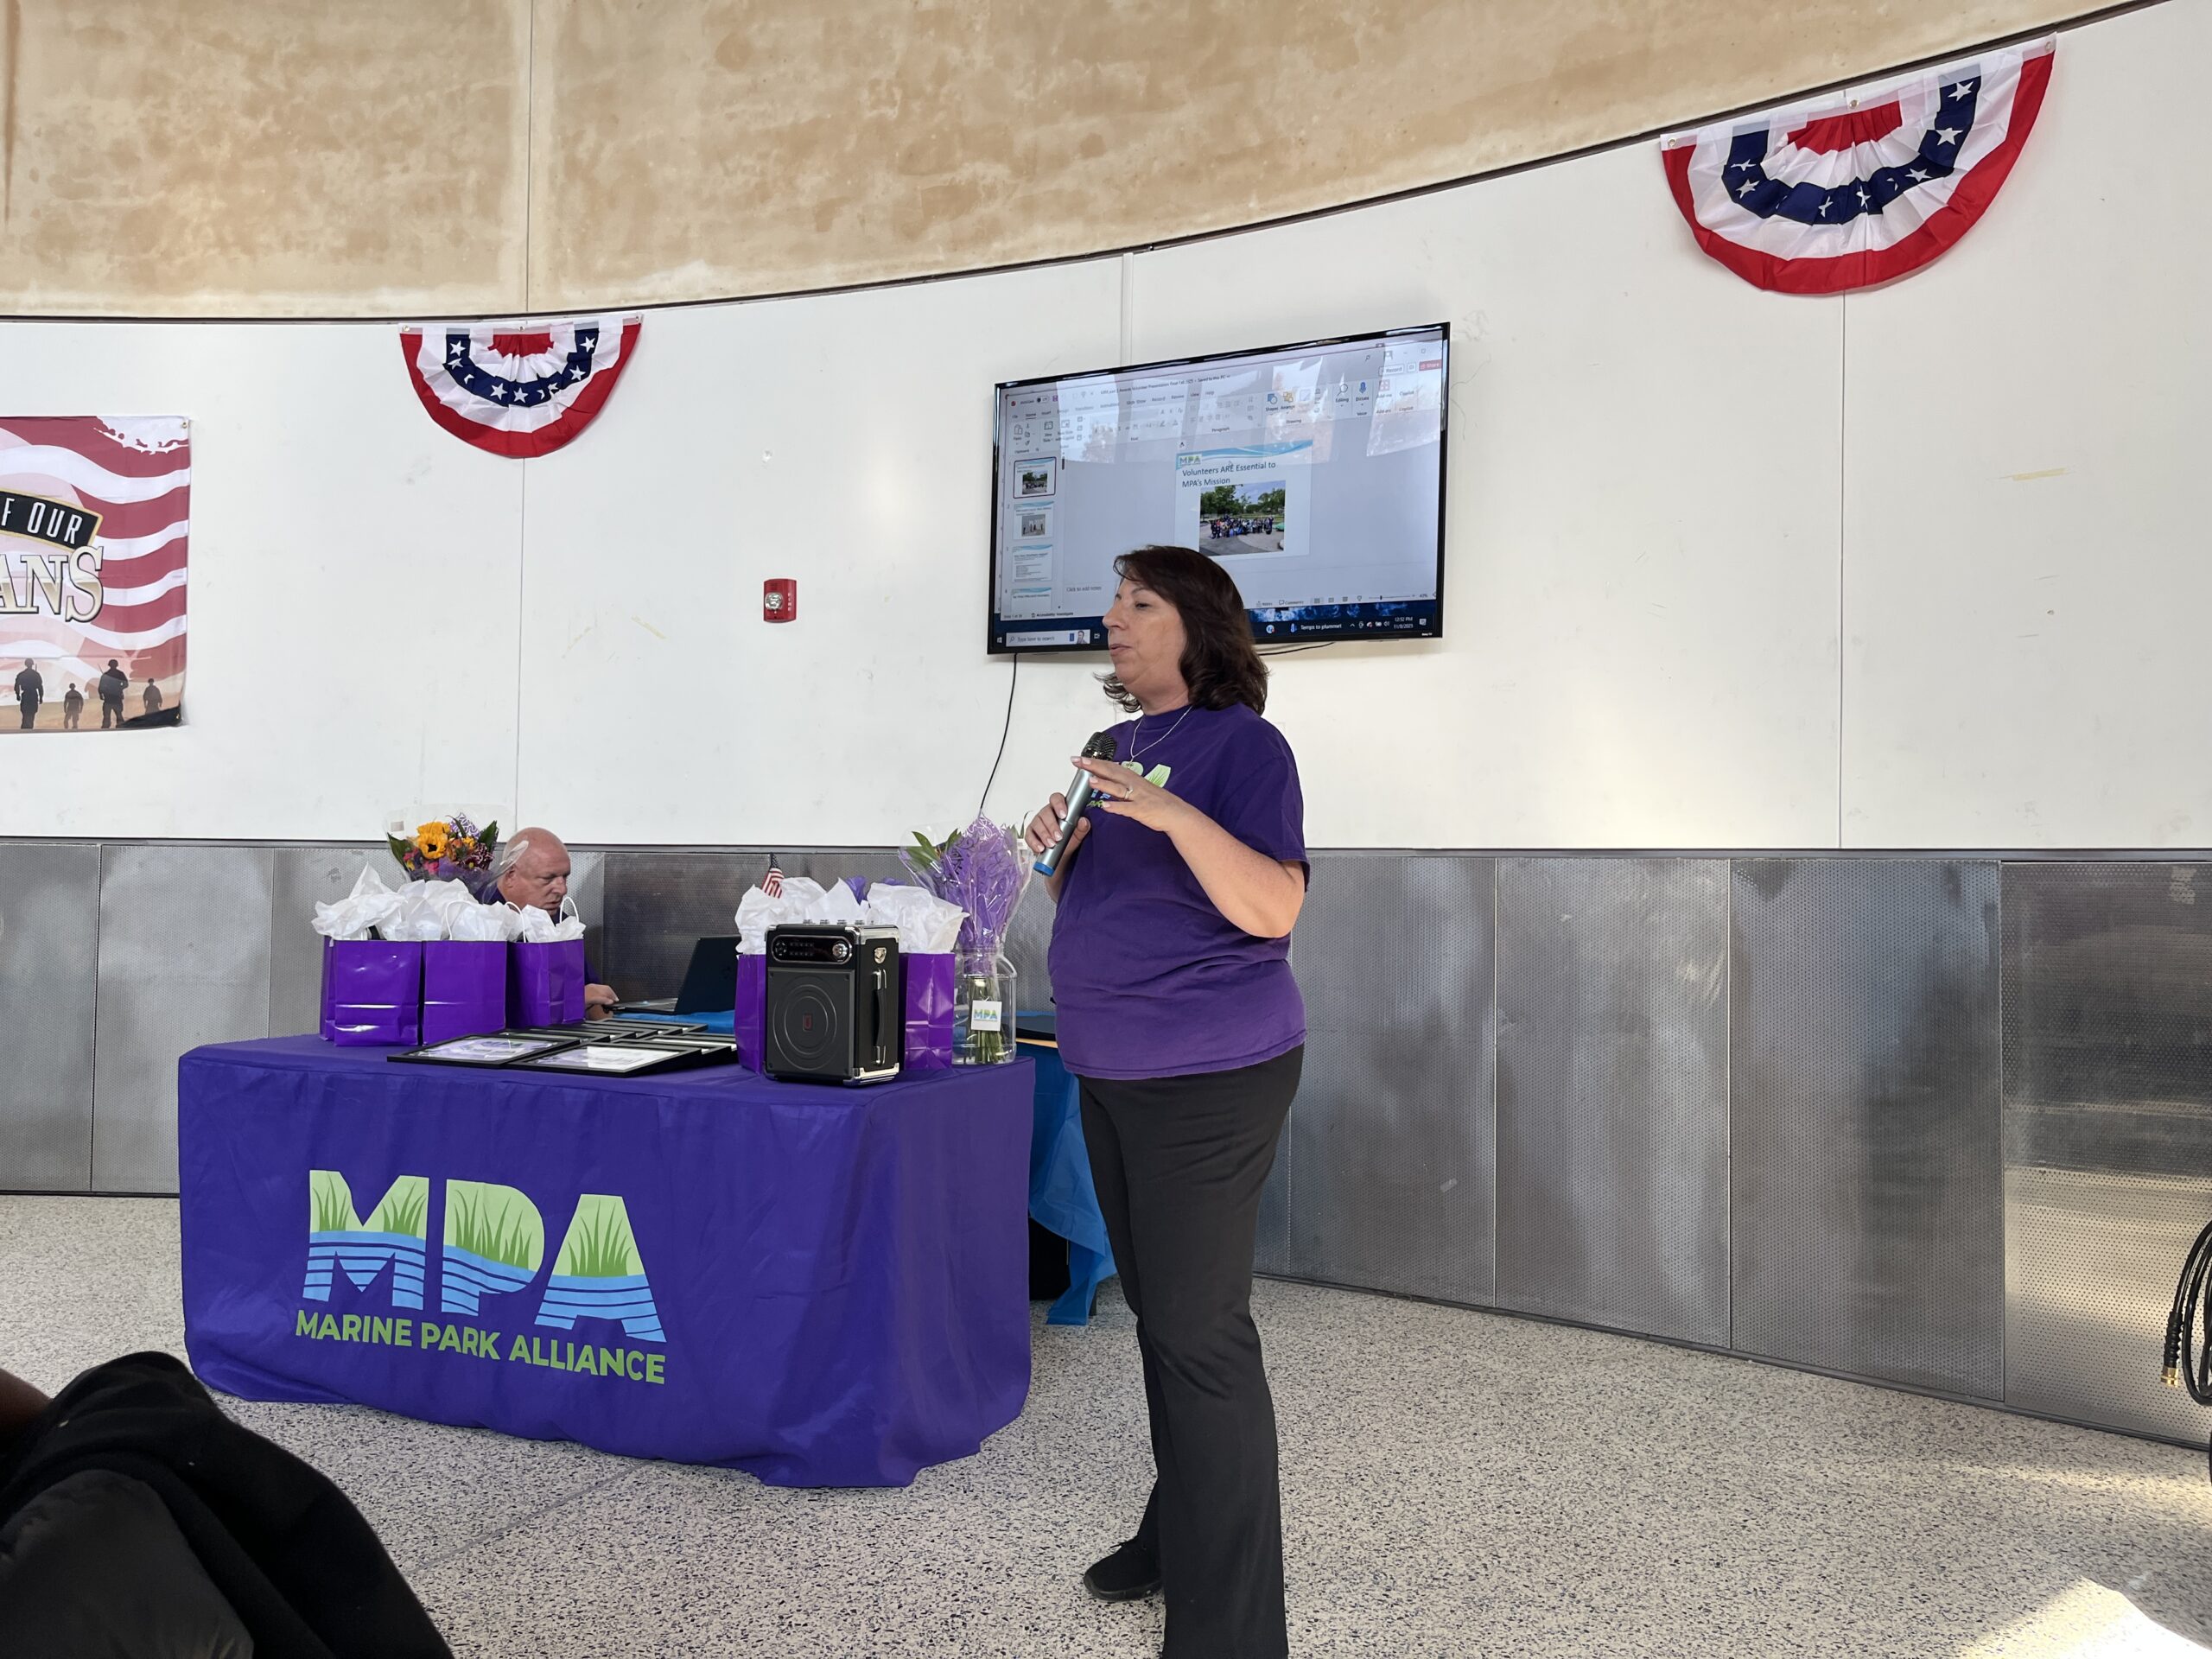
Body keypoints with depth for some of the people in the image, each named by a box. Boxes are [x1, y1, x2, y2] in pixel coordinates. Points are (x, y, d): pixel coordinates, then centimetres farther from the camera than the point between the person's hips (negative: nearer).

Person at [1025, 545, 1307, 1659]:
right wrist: (1057, 848, -1)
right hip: (1110, 1071, 8)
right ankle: (1178, 1533, 34)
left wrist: (1173, 813, -30)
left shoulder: (1241, 744, -10)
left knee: (1199, 1332, -5)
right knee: (1155, 1312, 18)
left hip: (1209, 1075, -8)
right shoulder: (1113, 745, 13)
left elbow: (1274, 909, -20)